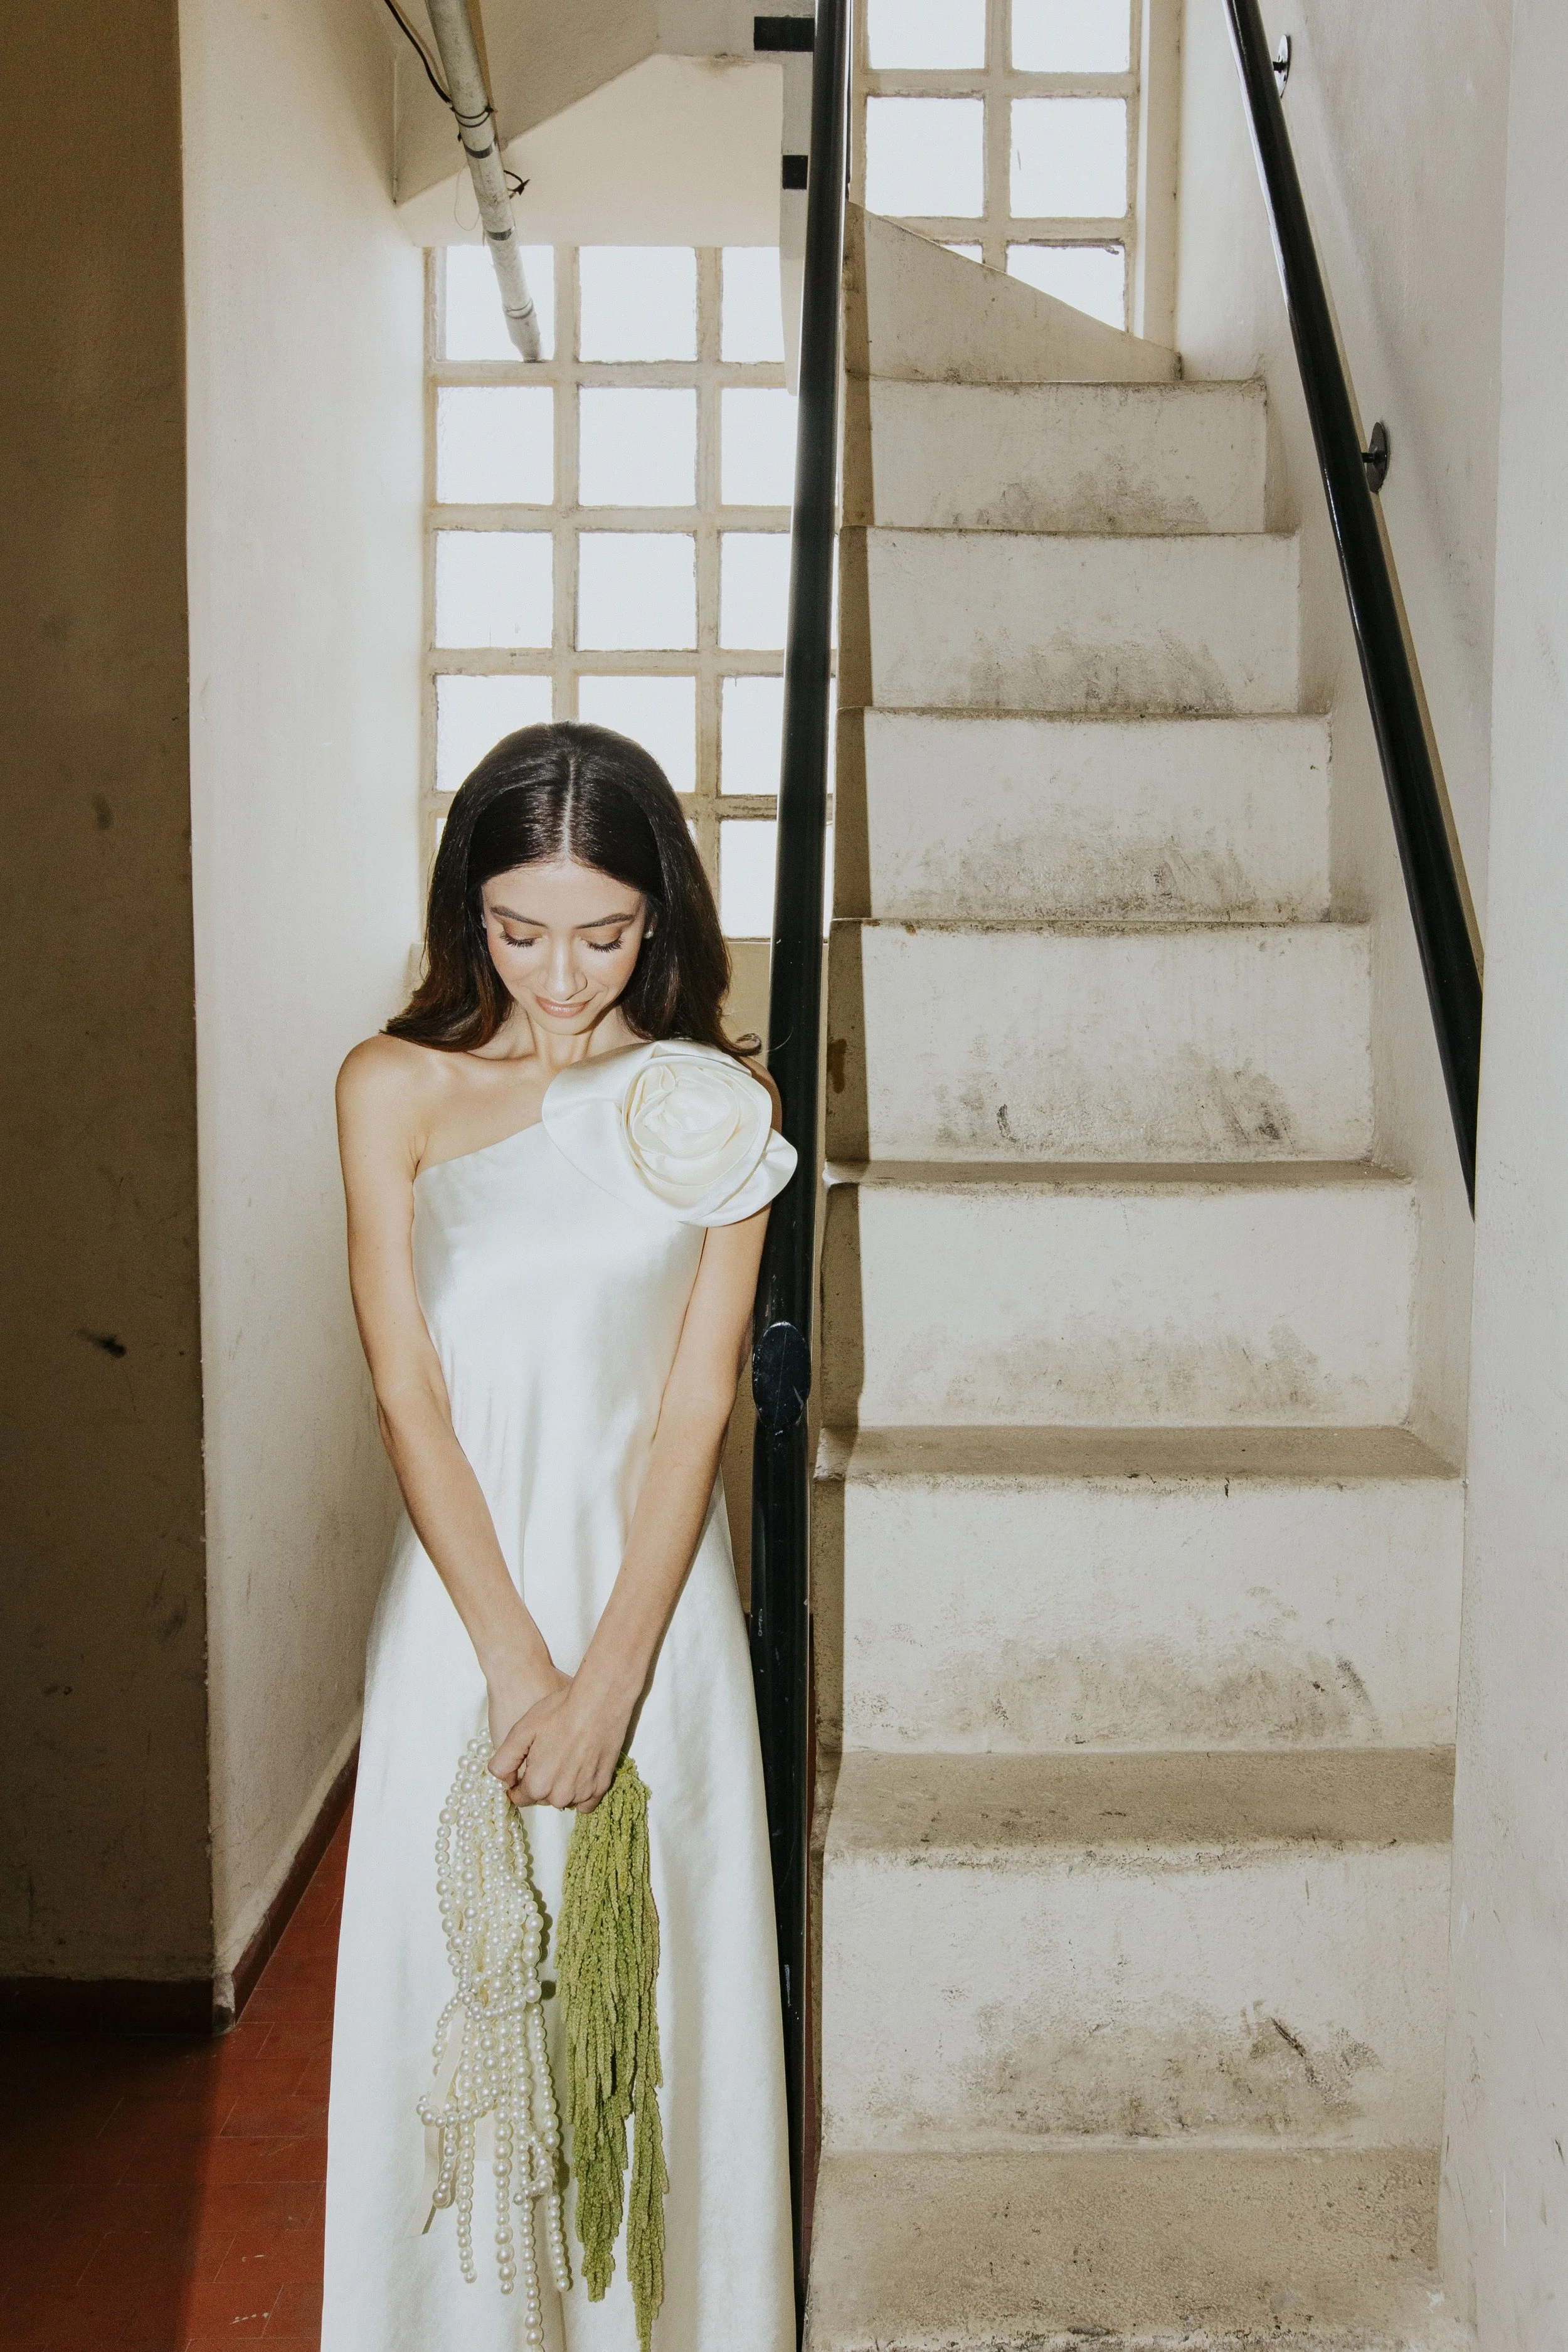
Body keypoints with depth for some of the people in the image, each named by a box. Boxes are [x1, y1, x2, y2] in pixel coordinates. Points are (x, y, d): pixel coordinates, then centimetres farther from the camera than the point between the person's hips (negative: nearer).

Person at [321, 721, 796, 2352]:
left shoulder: (717, 1104, 1)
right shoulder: (395, 1089, 0)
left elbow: (698, 1404, -4)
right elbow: (408, 1393, -6)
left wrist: (607, 1681, -11)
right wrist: (514, 1667, -12)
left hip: (652, 1604, 0)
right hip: (464, 1603, 0)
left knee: (654, 1998, 9)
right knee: (460, 1994, 8)